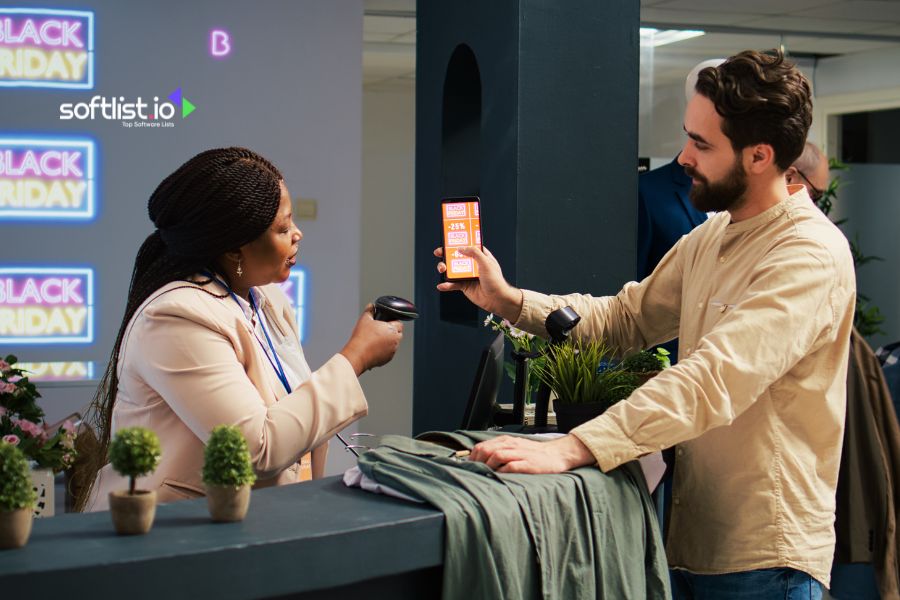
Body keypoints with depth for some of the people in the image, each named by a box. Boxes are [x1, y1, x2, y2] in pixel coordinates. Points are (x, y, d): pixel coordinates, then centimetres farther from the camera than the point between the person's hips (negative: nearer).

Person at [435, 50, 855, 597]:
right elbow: (624, 318, 14)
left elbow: (714, 381, -31)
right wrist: (508, 300, 0)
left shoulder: (811, 254, -20)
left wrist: (571, 450, -38)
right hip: (690, 541, 8)